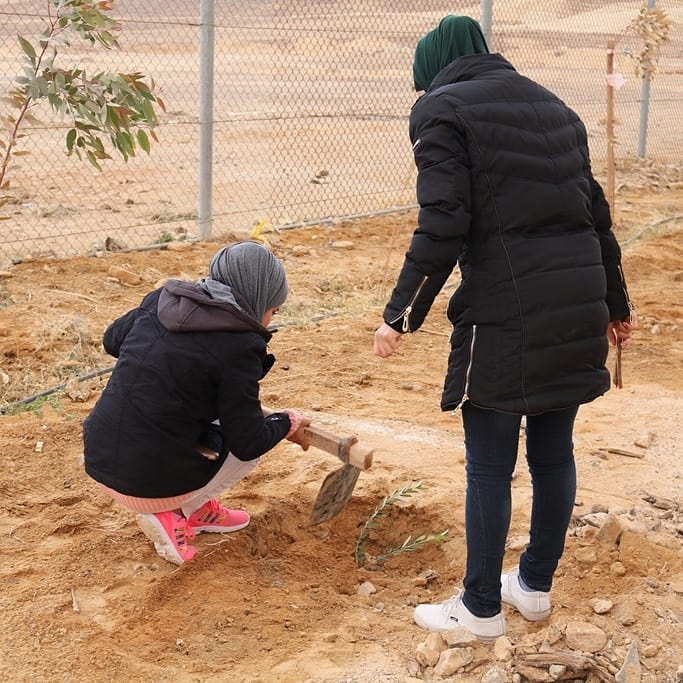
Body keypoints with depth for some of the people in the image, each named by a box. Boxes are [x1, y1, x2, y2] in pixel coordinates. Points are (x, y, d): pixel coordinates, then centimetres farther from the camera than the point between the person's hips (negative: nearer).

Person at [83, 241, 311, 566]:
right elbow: (248, 442, -9)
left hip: (99, 463, 7)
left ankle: (198, 508, 19)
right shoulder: (238, 344, -16)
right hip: (152, 483, -7)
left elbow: (112, 340, 22)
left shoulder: (162, 299, 3)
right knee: (255, 438, 15)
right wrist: (288, 424, 10)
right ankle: (171, 515, 3)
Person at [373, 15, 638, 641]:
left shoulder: (442, 108, -1)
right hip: (578, 306, 7)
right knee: (554, 452, 17)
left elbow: (443, 226, -13)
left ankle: (481, 609, 17)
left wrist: (401, 317, -7)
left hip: (505, 312, -7)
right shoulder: (552, 106, 19)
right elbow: (596, 212, 20)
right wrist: (616, 304, 29)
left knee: (489, 465, 5)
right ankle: (536, 587, 33)